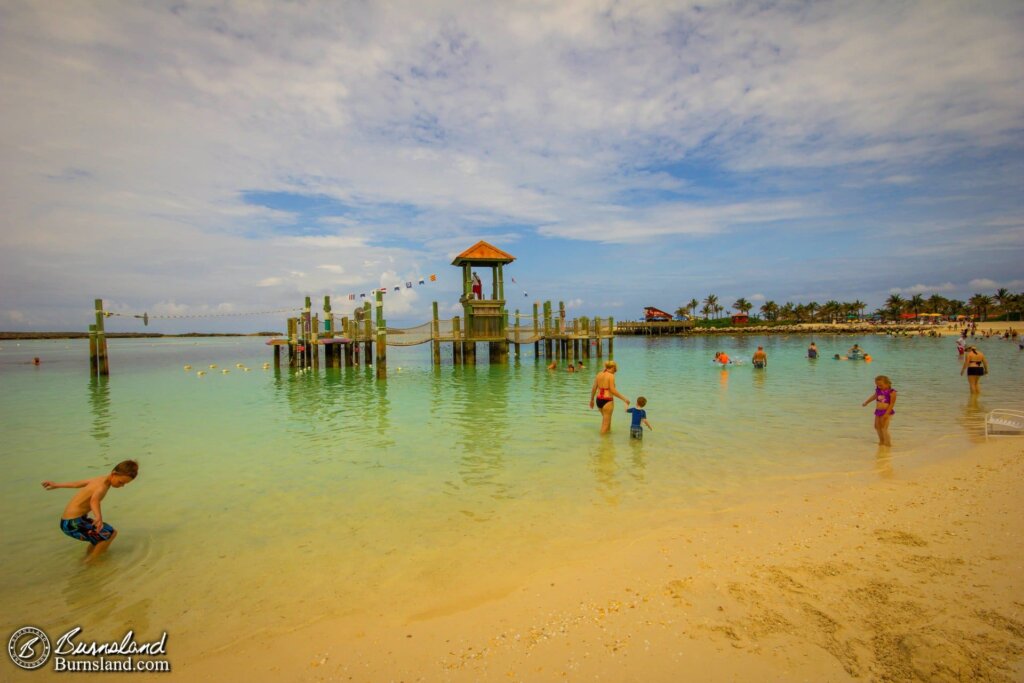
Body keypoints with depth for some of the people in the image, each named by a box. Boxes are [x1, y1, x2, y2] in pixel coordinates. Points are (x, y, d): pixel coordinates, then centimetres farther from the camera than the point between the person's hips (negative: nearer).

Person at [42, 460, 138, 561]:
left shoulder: (100, 480, 4)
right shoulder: (102, 486, -25)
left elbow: (77, 483, 20)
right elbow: (94, 500, -47)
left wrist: (56, 485, 35)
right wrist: (99, 517, -64)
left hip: (71, 520, 10)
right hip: (73, 524, -10)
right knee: (111, 533, -12)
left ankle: (87, 558, 37)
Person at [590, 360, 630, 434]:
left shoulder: (599, 374, 7)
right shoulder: (611, 376, -12)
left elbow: (594, 388, 10)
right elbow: (612, 390, -19)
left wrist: (592, 400, 21)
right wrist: (624, 399, -14)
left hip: (598, 400, 7)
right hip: (607, 400, -7)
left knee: (606, 418, 28)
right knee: (605, 423, 4)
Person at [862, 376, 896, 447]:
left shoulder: (892, 392, -15)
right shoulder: (878, 390, 2)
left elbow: (892, 404, -16)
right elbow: (874, 396, 23)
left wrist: (886, 413, -21)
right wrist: (866, 402, 35)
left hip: (886, 412, -7)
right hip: (878, 411, 7)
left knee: (884, 427, -11)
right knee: (877, 426, 14)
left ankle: (888, 442, -1)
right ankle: (881, 440, 30)